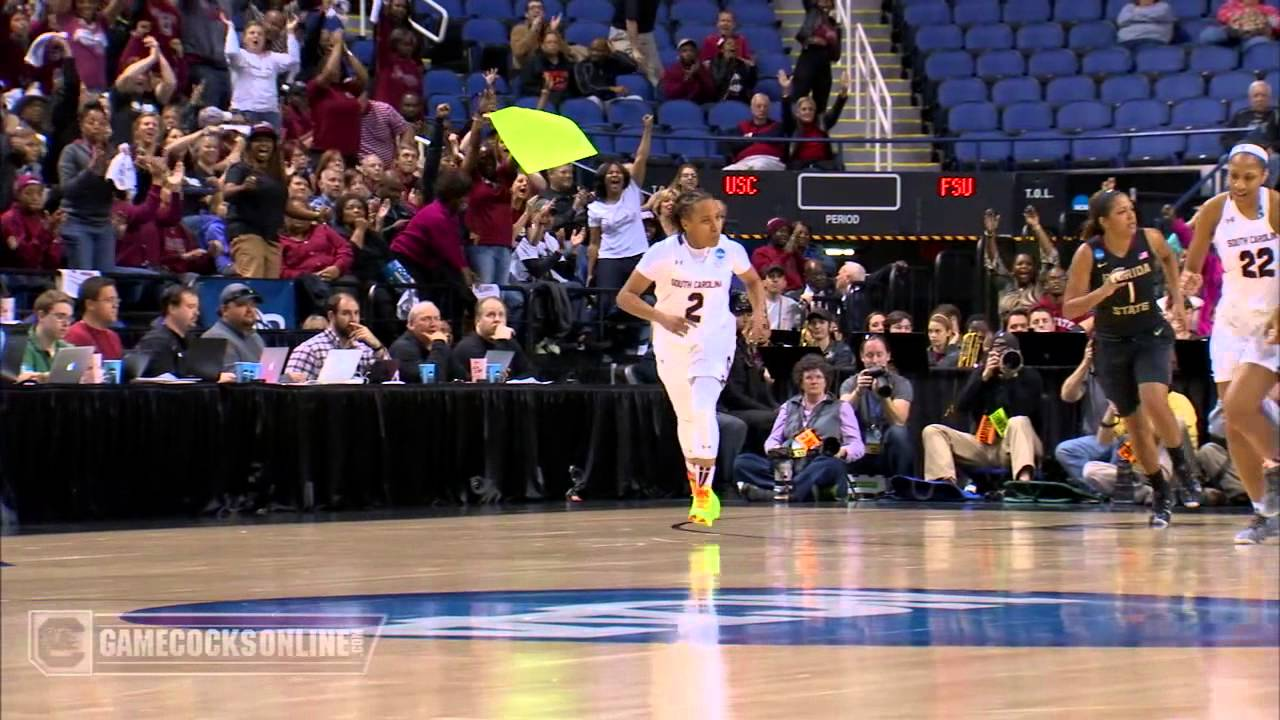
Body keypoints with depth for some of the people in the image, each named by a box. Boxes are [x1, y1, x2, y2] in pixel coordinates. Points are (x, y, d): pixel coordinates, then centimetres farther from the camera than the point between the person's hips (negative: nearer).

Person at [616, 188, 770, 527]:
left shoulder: (730, 251, -12)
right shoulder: (663, 252, -18)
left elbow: (753, 281, 11)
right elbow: (626, 296, -13)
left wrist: (759, 313, -7)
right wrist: (663, 318, -27)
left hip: (715, 340, -1)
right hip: (672, 343, 1)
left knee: (703, 408, -22)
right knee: (685, 416, 13)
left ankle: (704, 493, -17)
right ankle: (700, 492, 31)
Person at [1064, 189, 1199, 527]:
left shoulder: (1149, 239, -8)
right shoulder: (1088, 253, -14)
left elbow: (1168, 258, 17)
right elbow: (1069, 310, -13)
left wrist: (1177, 294, 8)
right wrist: (1104, 290, -28)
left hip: (1152, 335, 0)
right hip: (1112, 344, 0)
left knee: (1154, 401, -25)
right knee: (1134, 422, 5)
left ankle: (1181, 467, -1)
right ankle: (1161, 494, 22)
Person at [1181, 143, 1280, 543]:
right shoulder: (1214, 210, -3)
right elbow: (1192, 265, 6)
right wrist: (1189, 282, -16)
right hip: (1232, 322, 5)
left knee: (1239, 407, -21)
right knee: (1234, 424, 3)